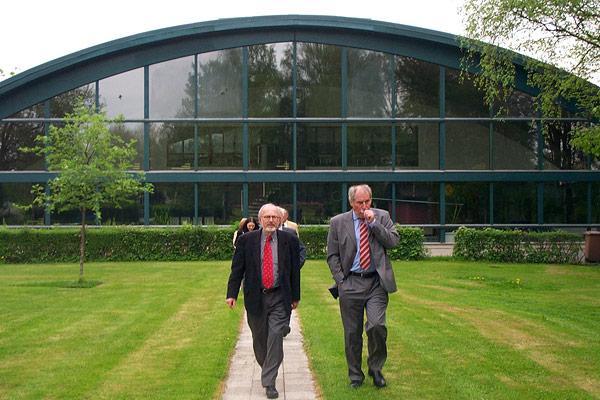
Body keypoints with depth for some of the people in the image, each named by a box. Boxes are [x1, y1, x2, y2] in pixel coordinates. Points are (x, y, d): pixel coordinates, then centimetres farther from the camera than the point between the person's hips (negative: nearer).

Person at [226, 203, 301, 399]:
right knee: (259, 338, 12)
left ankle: (269, 383, -5)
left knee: (275, 336, -10)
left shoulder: (289, 240, 1)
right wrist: (232, 294, -4)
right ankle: (267, 369, 38)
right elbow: (237, 269, 2)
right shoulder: (247, 240, 0)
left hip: (279, 298, -1)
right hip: (255, 297, 1)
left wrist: (295, 296, 9)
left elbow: (295, 270, 7)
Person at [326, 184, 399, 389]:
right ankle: (355, 375, 21)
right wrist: (340, 280, -2)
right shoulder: (338, 222, 4)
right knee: (352, 333, 5)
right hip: (350, 283, 1)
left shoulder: (382, 217, 6)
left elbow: (393, 241, -5)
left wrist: (374, 223, -12)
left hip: (376, 282, 0)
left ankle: (375, 368, 9)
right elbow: (332, 255, 6)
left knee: (377, 326, -14)